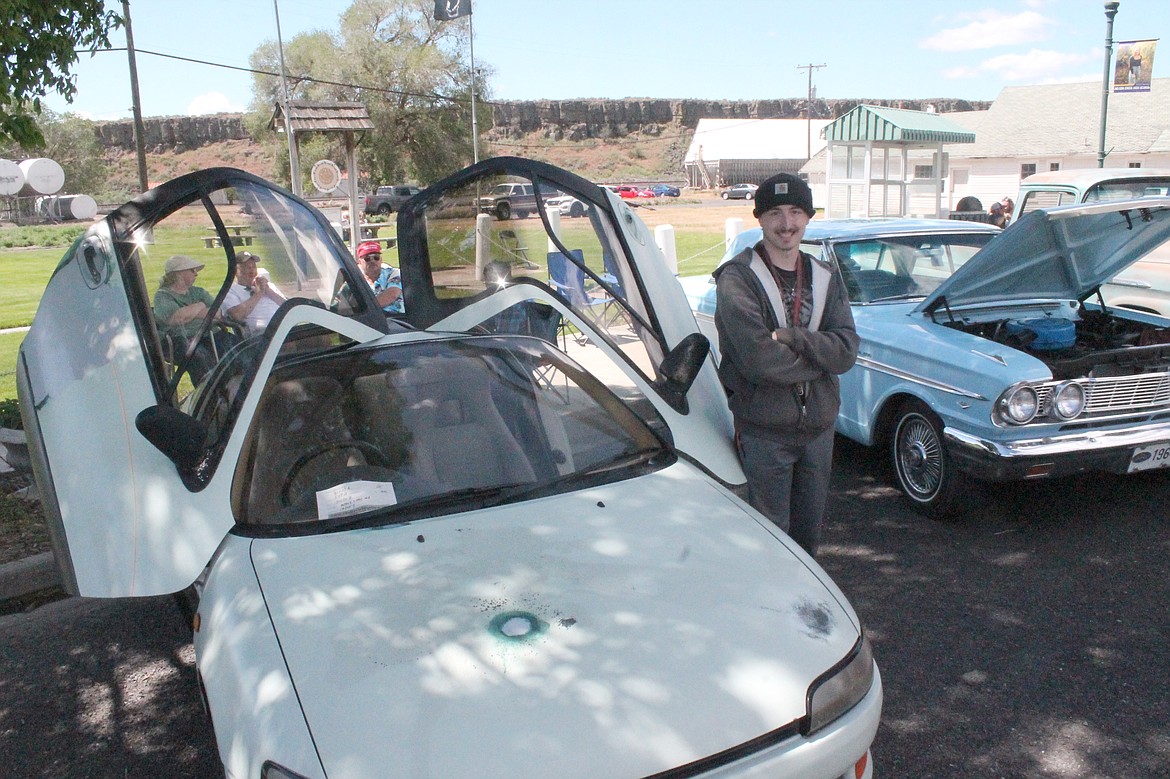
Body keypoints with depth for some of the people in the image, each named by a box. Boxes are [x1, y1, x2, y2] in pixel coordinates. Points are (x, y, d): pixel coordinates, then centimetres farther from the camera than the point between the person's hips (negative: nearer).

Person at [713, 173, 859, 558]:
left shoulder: (826, 277, 7)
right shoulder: (737, 278, -11)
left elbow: (846, 350, -5)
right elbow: (758, 359, -23)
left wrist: (790, 337, -19)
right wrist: (819, 357, -10)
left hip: (819, 427, 6)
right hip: (763, 431, -5)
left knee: (809, 532, 19)